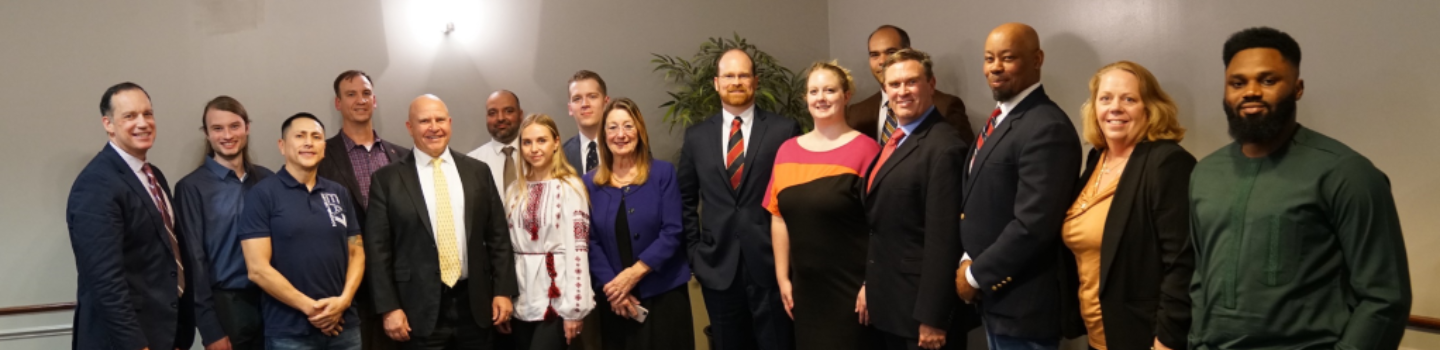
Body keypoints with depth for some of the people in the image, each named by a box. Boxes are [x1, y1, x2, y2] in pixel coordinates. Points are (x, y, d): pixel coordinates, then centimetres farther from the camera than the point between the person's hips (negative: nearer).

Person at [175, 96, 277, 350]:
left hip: (271, 300, 4)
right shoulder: (192, 187, -5)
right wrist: (210, 328, -10)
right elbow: (194, 260, -6)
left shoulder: (267, 179, 5)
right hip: (226, 305, -3)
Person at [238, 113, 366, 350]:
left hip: (344, 326, 4)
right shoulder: (262, 194, -4)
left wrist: (344, 300, -7)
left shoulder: (339, 194, 10)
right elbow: (257, 269, -10)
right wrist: (310, 307, -12)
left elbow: (356, 252, 10)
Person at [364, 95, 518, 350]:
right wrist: (389, 308, -7)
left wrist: (503, 291, 2)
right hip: (420, 308, -2)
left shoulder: (478, 171, 7)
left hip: (474, 303, 3)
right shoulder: (387, 179, 0)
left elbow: (497, 236, 8)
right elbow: (378, 250, -2)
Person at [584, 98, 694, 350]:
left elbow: (672, 231, -8)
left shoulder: (663, 173, -1)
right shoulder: (590, 183, 5)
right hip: (614, 298, 2)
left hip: (664, 292, -1)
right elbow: (590, 242, 0)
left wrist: (634, 273, -15)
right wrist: (612, 285, -12)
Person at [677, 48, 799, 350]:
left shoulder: (784, 130, -1)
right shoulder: (697, 136, 8)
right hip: (717, 266, 3)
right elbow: (686, 200, 14)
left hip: (770, 263, -2)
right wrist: (694, 251, 6)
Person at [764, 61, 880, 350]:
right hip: (804, 289, 4)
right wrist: (782, 278, 6)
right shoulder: (787, 151, 6)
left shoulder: (864, 149, -9)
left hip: (851, 289, -4)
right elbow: (779, 218, 8)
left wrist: (872, 283, -12)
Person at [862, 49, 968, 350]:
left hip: (920, 305, -9)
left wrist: (932, 318, -22)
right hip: (890, 303, 9)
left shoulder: (943, 147, -18)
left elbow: (942, 239, -21)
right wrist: (870, 284, 15)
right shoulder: (896, 140, 12)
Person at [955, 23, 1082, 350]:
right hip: (993, 296, 9)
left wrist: (976, 274, -16)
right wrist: (970, 262, 3)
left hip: (1021, 304, -9)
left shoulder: (1047, 128, -20)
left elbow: (1034, 225, -25)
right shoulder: (1001, 118, 11)